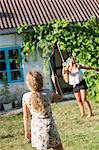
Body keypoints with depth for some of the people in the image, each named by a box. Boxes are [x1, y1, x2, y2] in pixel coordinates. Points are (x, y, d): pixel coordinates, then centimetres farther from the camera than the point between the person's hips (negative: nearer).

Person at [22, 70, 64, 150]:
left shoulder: (26, 97, -10)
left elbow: (26, 117, -1)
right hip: (49, 126, -1)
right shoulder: (48, 93, -12)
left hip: (36, 128, 1)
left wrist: (27, 131, 12)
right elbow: (60, 97, 11)